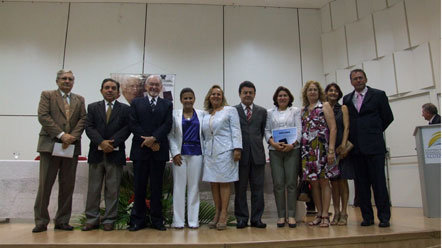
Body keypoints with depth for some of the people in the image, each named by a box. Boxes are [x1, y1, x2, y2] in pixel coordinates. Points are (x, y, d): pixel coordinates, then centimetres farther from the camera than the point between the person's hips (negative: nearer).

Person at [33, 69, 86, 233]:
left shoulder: (79, 100, 17)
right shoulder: (47, 95, 8)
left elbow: (83, 120, 6)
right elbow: (43, 116, -5)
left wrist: (72, 137, -10)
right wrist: (61, 135, -14)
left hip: (71, 146, 3)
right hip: (50, 145, -3)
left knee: (68, 186, 4)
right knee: (45, 184, -1)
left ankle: (62, 221, 14)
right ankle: (41, 222, 9)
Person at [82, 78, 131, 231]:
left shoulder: (125, 109, 8)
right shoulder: (93, 107, 12)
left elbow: (126, 129, -3)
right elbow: (89, 128, 1)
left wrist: (112, 143, -14)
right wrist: (101, 142, -14)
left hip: (115, 153, -1)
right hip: (96, 153, 2)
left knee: (112, 189, 3)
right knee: (93, 188, 6)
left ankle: (109, 220, 11)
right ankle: (92, 219, 16)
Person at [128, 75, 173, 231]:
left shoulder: (167, 105, 12)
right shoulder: (136, 103, 11)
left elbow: (167, 125, -1)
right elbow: (133, 124, -1)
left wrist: (153, 138, -16)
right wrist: (148, 141, -10)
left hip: (159, 150, 0)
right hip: (140, 150, 0)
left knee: (157, 186, 5)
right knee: (139, 186, 5)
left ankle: (157, 220, 14)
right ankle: (138, 220, 14)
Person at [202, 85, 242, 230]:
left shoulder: (230, 110, 5)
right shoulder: (206, 115, 17)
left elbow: (236, 130, -3)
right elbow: (204, 135, 17)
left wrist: (237, 148, -12)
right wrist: (204, 150, 10)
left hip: (225, 151, -5)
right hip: (210, 153, 5)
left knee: (224, 182, -3)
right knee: (213, 183, 4)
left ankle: (223, 215, 2)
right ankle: (217, 214, 12)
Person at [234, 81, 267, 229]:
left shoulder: (262, 111, 13)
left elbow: (263, 132, 12)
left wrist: (256, 144, 3)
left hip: (257, 154, 2)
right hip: (240, 155, -2)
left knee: (258, 189, 6)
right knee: (240, 189, 5)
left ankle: (256, 219, 16)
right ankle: (241, 219, 16)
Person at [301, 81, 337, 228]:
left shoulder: (325, 106, 3)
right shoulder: (303, 110, 16)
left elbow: (333, 128, -5)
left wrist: (331, 150, -14)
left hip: (321, 148, -4)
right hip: (307, 149, 4)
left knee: (324, 181, -2)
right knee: (313, 182, 6)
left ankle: (325, 216, 5)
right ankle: (319, 214, 14)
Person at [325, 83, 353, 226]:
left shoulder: (343, 108, 7)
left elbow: (346, 127, -2)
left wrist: (343, 145, -15)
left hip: (341, 147, -1)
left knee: (342, 180, -1)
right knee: (333, 181, 4)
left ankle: (343, 213, 5)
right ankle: (336, 213, 11)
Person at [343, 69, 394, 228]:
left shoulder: (378, 95, 4)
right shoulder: (347, 99, 14)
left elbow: (388, 117, 7)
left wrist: (374, 132, 11)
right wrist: (349, 141, 4)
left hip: (374, 146, -3)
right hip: (356, 147, 4)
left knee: (378, 181, -3)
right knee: (361, 183, 6)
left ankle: (384, 217, 7)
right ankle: (367, 217, 14)